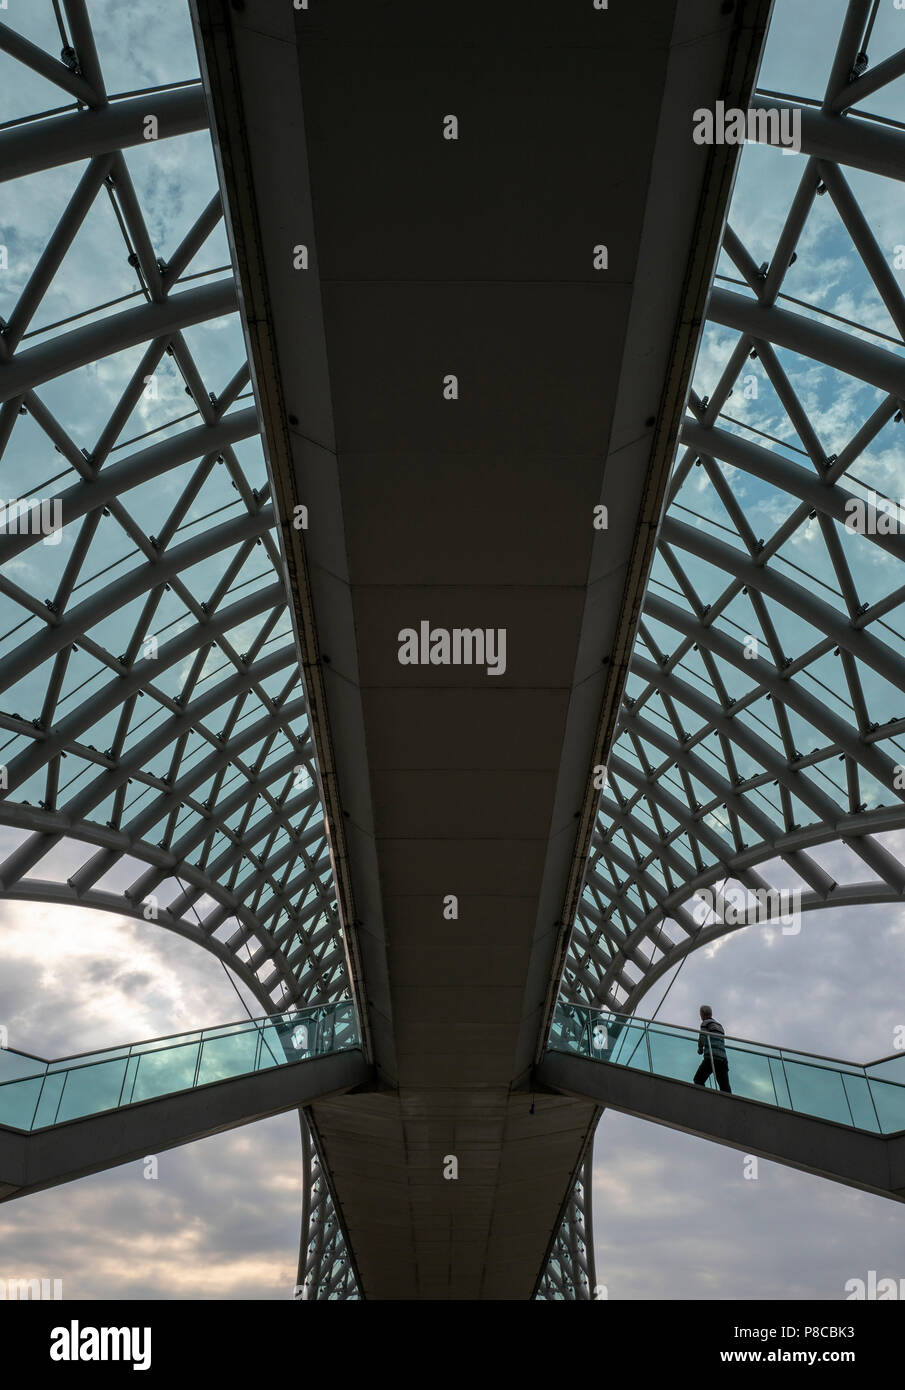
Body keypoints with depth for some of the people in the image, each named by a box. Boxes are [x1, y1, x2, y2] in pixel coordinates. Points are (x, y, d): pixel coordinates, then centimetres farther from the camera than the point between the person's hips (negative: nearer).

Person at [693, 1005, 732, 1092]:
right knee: (725, 1087, -1)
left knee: (698, 1079, -1)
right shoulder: (720, 1025, 27)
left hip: (711, 1057, -6)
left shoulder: (705, 1023, 6)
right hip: (723, 1058, 6)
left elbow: (702, 1039, -4)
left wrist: (700, 1049, 14)